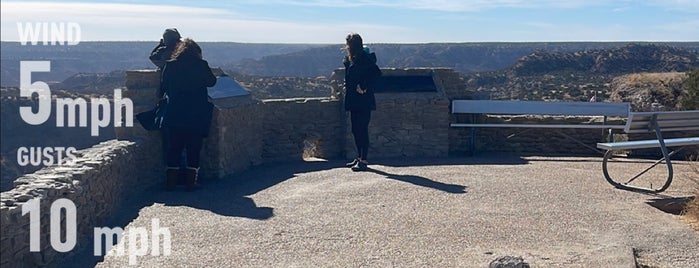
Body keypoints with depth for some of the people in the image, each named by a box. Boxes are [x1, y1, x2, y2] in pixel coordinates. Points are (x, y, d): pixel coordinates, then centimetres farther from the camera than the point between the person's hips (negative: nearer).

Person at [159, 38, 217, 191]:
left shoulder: (170, 65, -1)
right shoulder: (201, 65, -6)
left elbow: (163, 88, 5)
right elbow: (212, 82, 10)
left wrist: (165, 98, 24)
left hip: (174, 116, 1)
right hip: (197, 115, -1)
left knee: (173, 149, 10)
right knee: (194, 149, 7)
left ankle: (171, 181, 12)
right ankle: (191, 182, 8)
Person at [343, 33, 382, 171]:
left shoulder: (364, 58, -13)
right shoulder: (350, 59, 14)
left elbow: (376, 73, -23)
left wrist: (364, 87, -21)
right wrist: (347, 87, 12)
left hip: (363, 100, -9)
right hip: (353, 100, 9)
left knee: (362, 130, -7)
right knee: (356, 130, 13)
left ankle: (363, 160, -3)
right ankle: (359, 157, 22)